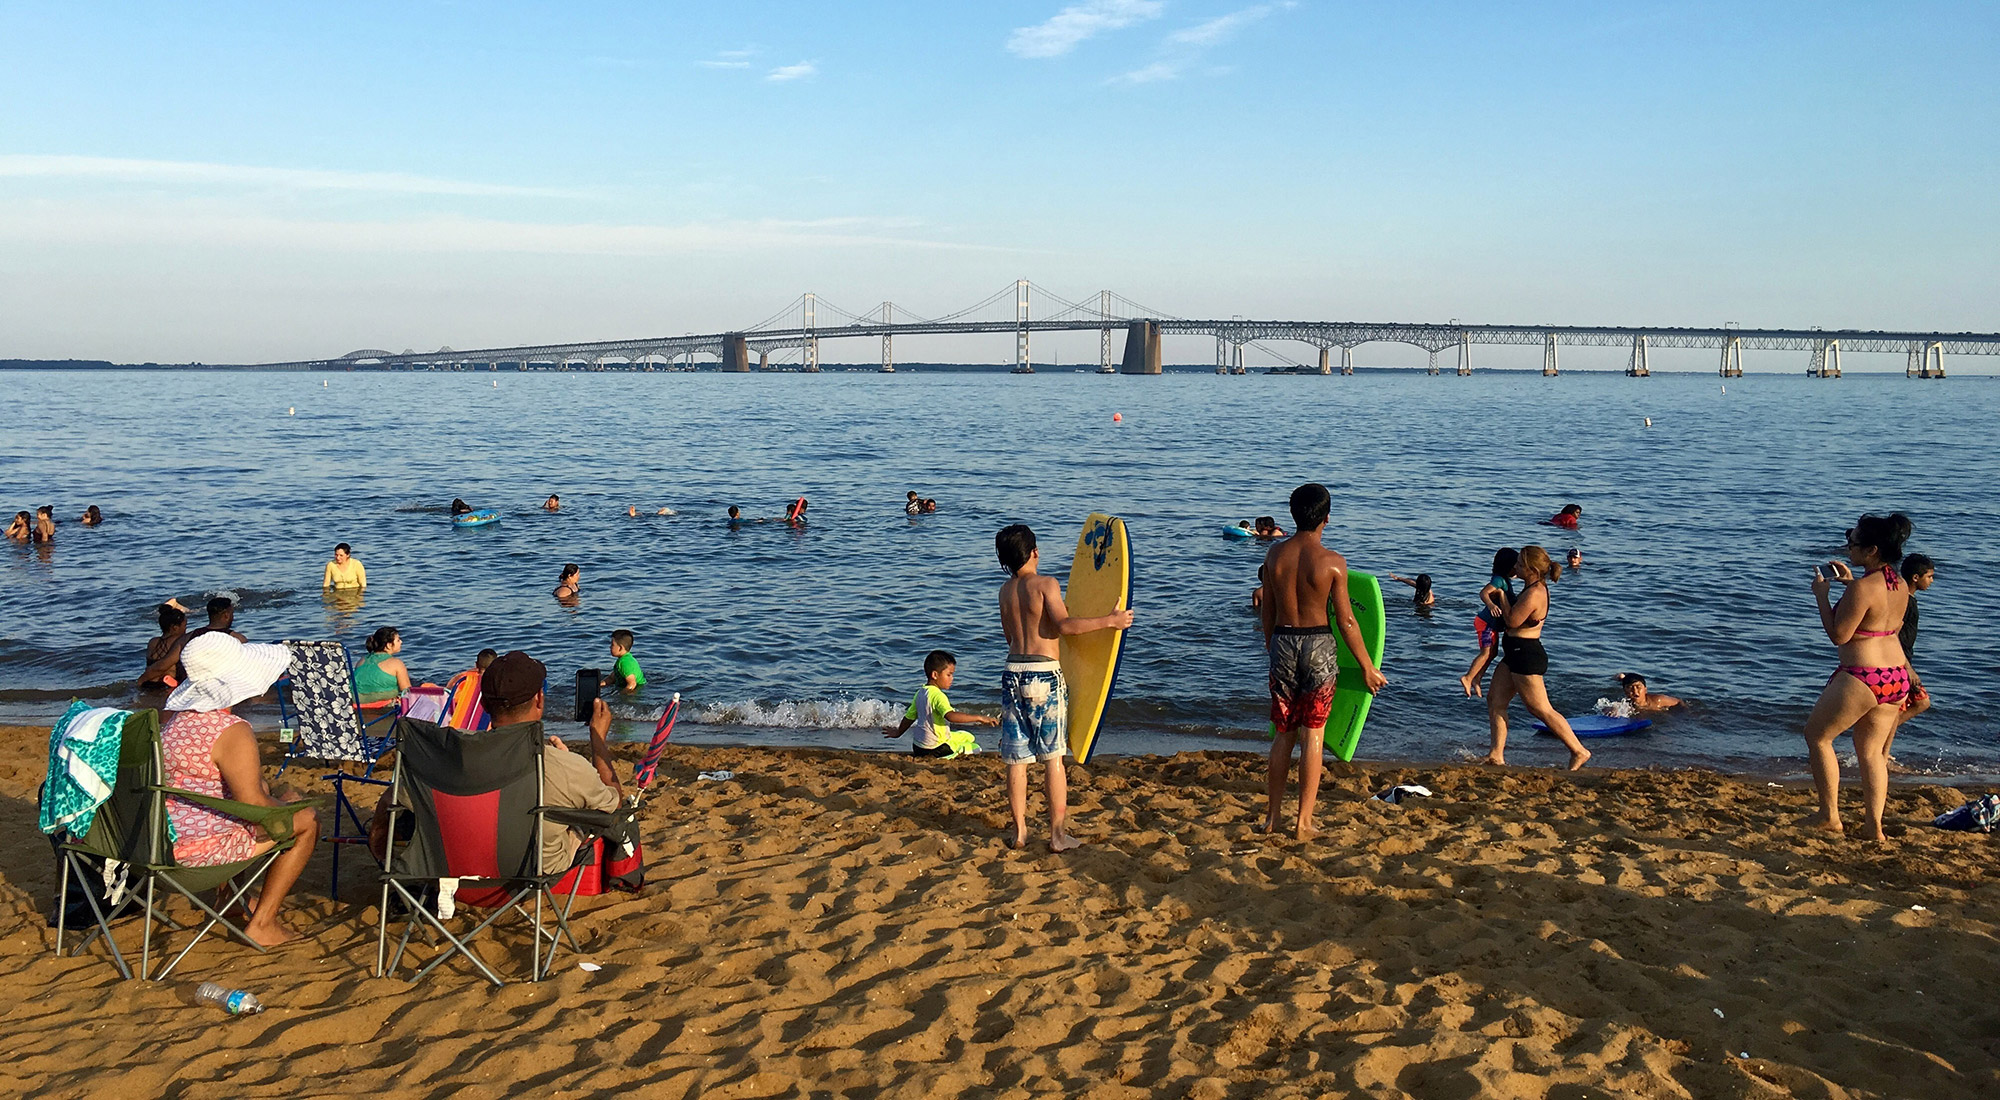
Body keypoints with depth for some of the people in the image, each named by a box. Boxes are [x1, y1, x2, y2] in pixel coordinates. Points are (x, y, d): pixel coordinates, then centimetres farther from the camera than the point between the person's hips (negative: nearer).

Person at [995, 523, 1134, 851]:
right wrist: (1109, 621, -17)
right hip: (1045, 675, -5)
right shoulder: (1046, 584, -7)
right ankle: (1058, 834, 5)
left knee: (1016, 758, 8)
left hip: (1013, 672, 5)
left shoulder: (1005, 590, 12)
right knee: (1053, 757, 2)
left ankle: (1019, 831, 14)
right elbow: (1063, 625, -20)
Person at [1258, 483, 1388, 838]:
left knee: (1282, 734, 14)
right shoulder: (1332, 562, -11)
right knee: (1313, 735, 5)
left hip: (1283, 641, 3)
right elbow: (1346, 620, -8)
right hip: (1318, 645, -3)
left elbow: (1267, 611, 7)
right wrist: (1367, 667, 2)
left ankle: (1271, 817, 18)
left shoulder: (1275, 554, -1)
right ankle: (1304, 823, 8)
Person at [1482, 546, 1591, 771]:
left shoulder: (1534, 594, -23)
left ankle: (1579, 752, 9)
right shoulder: (1535, 586, 8)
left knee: (1541, 709, -2)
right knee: (1495, 700, 10)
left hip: (1526, 655, -11)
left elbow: (1512, 620, -20)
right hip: (1515, 654, 11)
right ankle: (1497, 755, 12)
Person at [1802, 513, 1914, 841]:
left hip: (1861, 679, -8)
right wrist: (1850, 583, 19)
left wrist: (1822, 594, -7)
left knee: (1817, 735, 10)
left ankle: (1829, 816, 13)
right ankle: (1874, 824, 15)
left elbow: (1839, 635, -16)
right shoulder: (1900, 585, 7)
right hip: (1897, 677, 8)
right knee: (1872, 751, 17)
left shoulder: (1863, 587, -20)